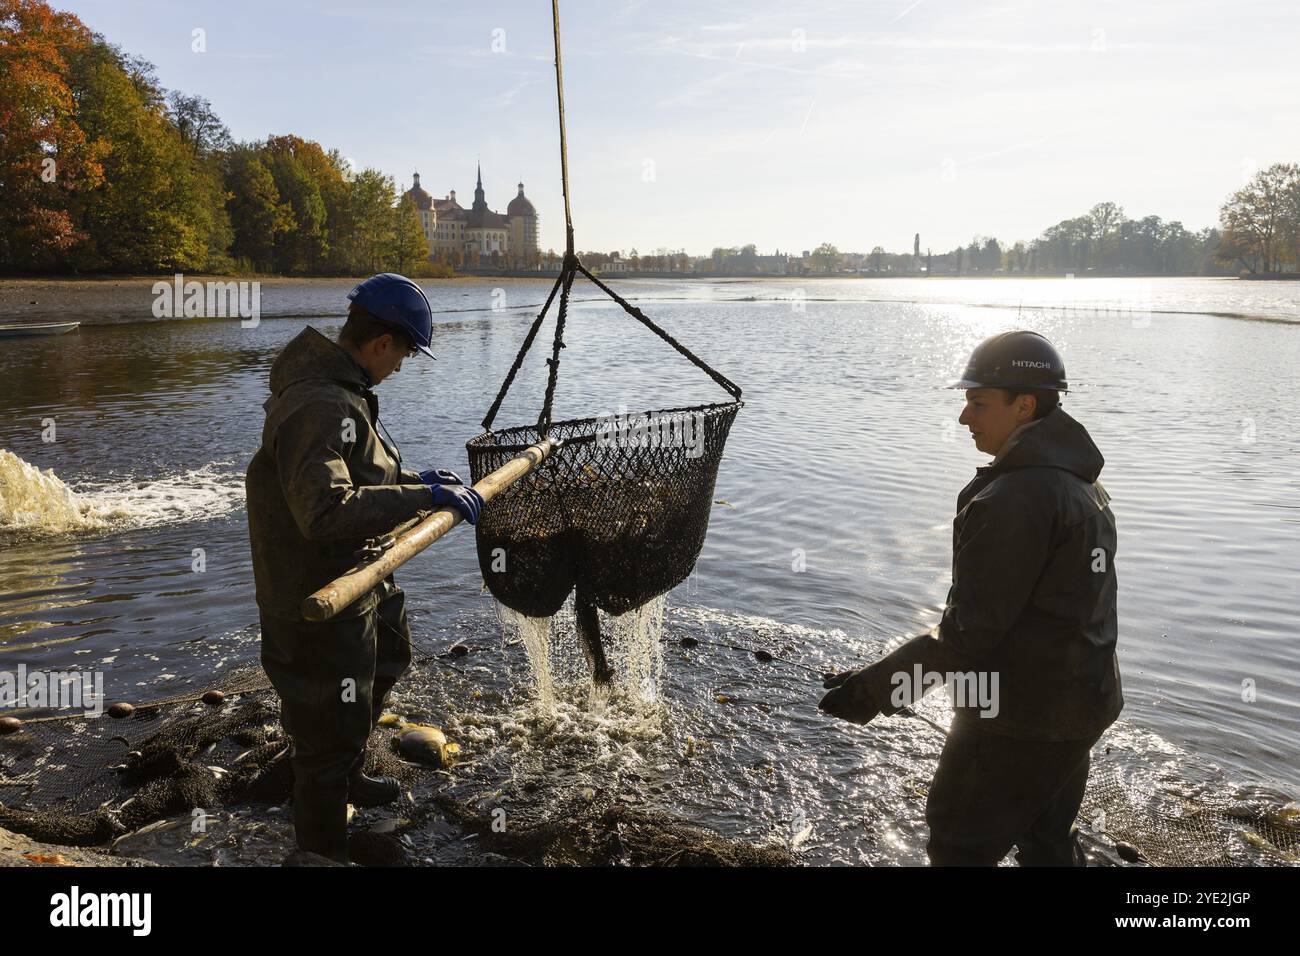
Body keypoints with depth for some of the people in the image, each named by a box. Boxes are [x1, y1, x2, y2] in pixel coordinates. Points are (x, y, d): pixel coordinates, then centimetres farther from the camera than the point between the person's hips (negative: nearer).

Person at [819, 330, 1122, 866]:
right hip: (1081, 703, 9)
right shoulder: (1084, 486, 7)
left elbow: (968, 631, -25)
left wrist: (874, 688, -21)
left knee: (959, 847, 7)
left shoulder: (1015, 496, -24)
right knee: (1049, 843, 23)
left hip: (1019, 720, -9)